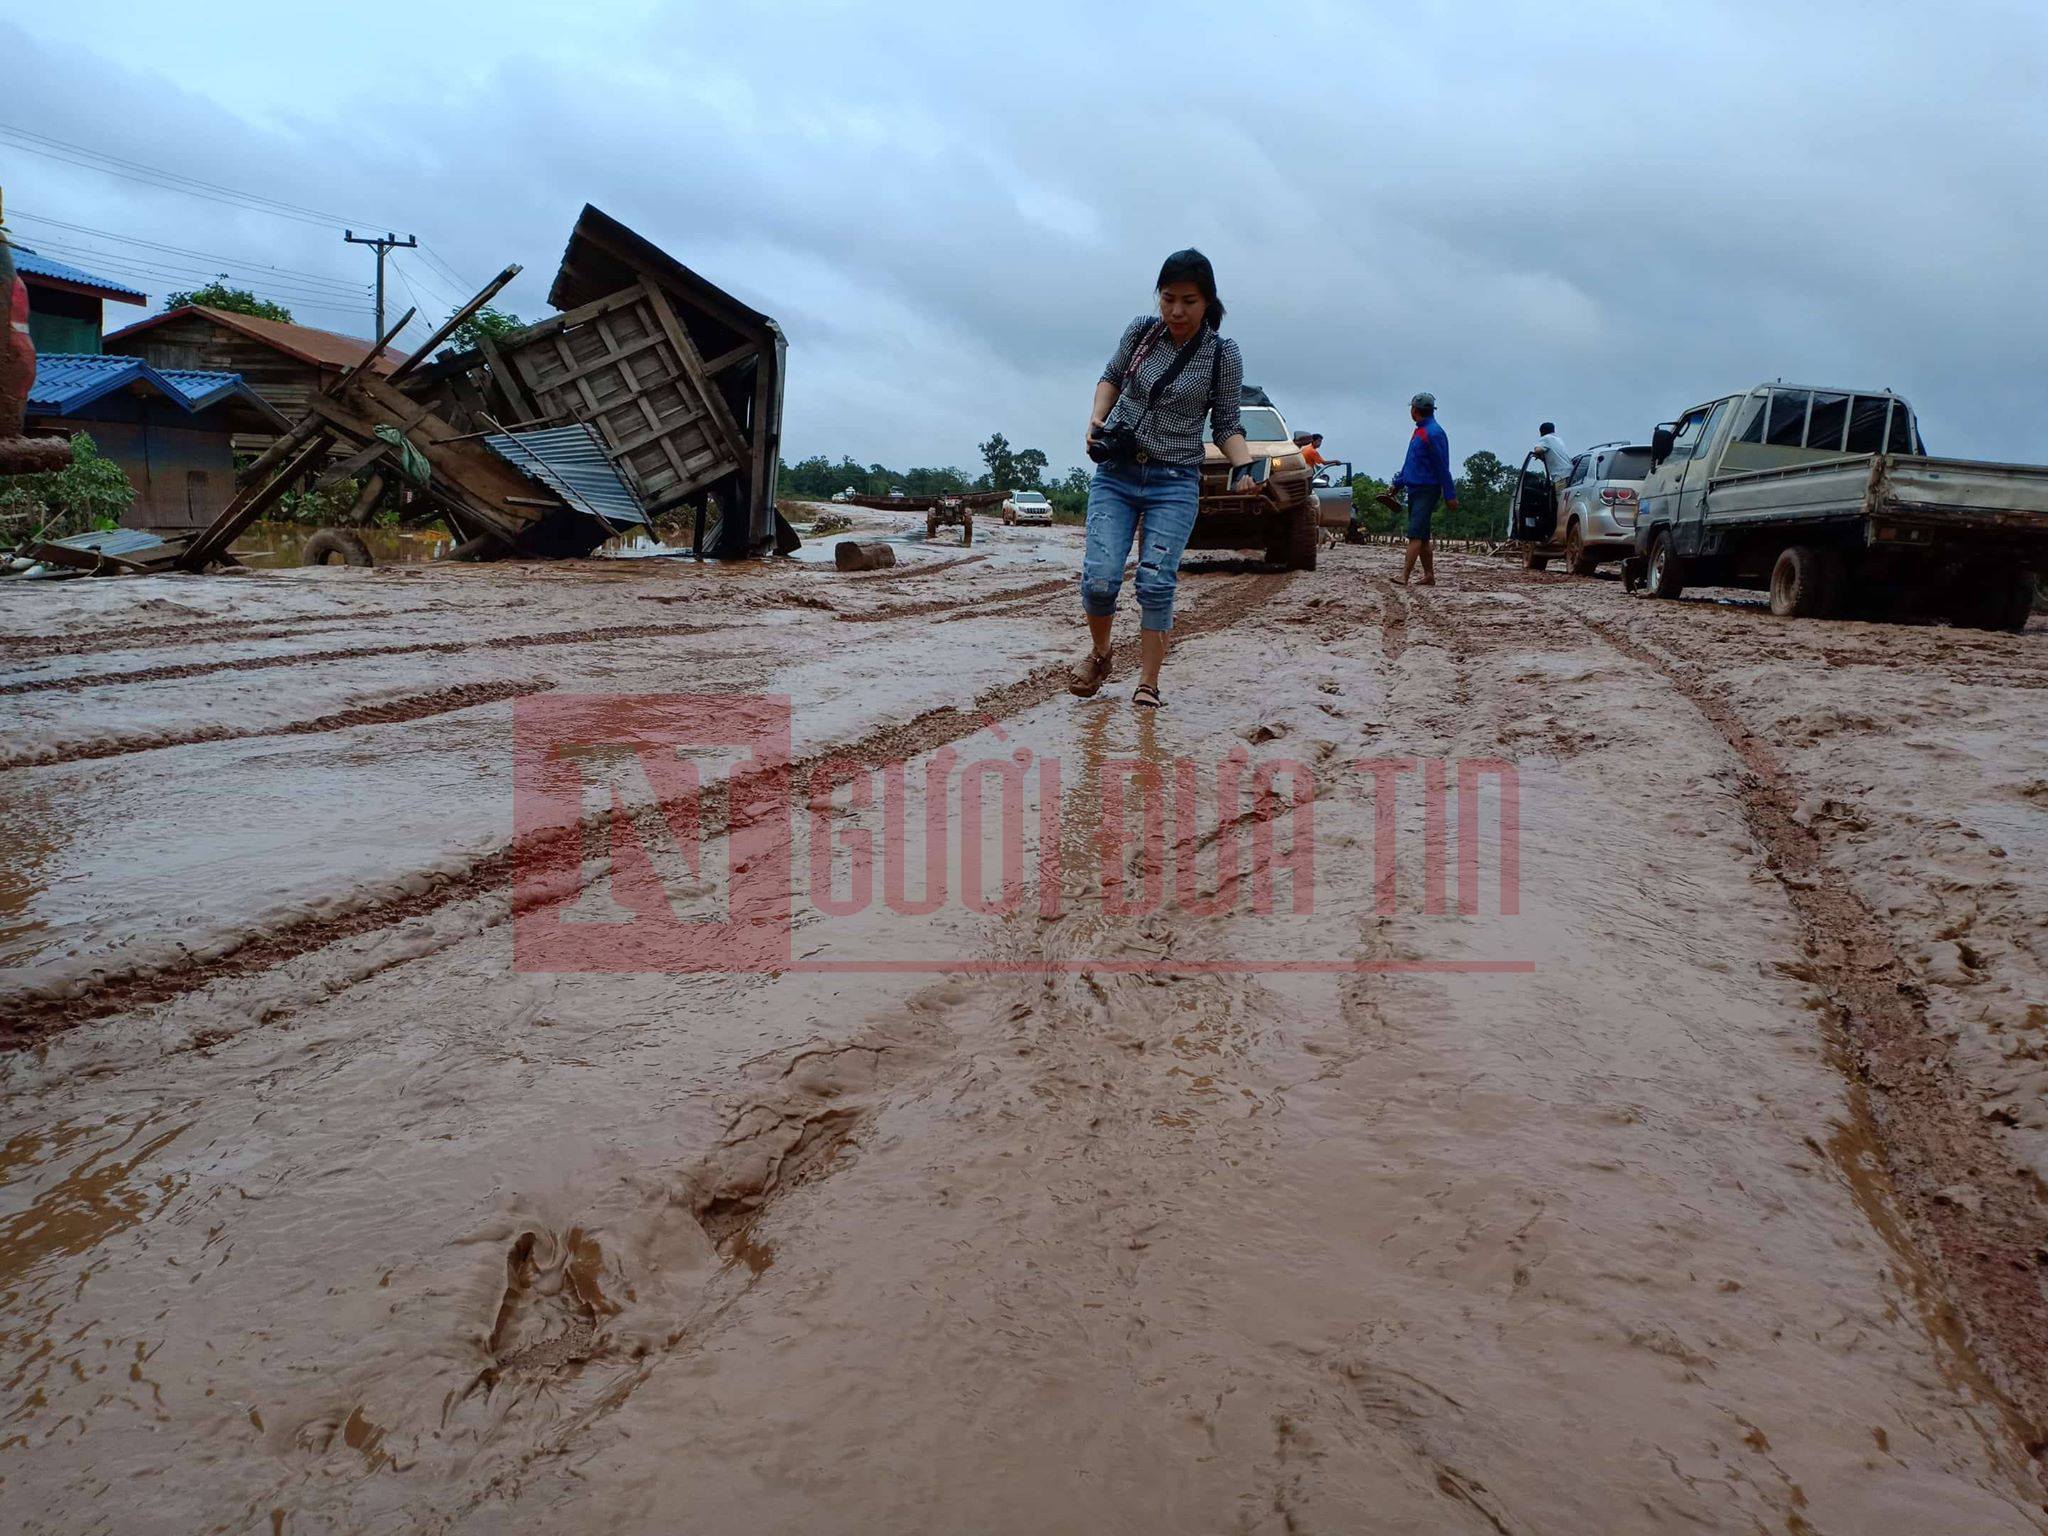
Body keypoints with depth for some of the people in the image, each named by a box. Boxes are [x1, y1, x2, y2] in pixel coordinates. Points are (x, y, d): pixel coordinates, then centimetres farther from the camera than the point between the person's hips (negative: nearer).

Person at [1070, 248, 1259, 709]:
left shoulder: (1223, 355, -4)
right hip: (1114, 475, 2)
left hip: (1174, 483, -2)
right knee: (1100, 579, -9)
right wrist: (1097, 418, 0)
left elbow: (1226, 425, 2)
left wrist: (1244, 466, -17)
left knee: (1156, 581, -13)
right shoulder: (1141, 331, 2)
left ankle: (1148, 684, -3)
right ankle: (1099, 652, 19)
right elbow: (1111, 377, 19)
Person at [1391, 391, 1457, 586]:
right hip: (1415, 489, 9)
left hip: (1427, 491, -9)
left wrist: (1450, 495, -15)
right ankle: (1429, 576, 18)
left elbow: (1442, 467, -15)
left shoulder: (1434, 433, -14)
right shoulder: (1419, 431, 15)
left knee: (1416, 535, -16)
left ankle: (1404, 577, -24)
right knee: (1421, 537, 11)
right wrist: (1397, 484, 26)